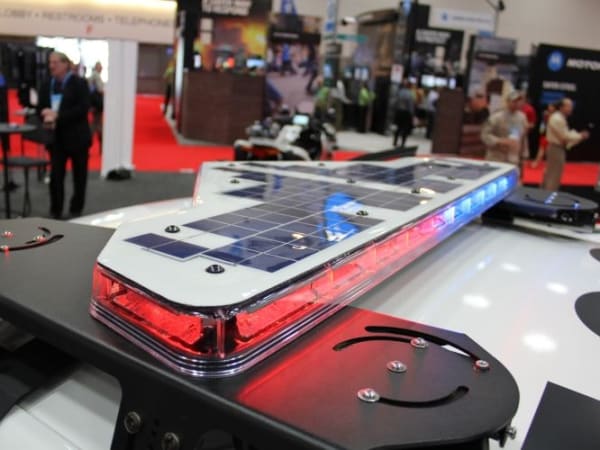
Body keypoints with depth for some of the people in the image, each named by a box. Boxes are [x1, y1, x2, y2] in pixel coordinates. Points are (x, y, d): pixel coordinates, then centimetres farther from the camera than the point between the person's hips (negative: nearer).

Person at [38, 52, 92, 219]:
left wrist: (58, 116, -22)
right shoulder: (47, 85, 9)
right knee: (55, 176, 1)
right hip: (56, 137, 4)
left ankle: (76, 211, 21)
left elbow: (82, 109, -18)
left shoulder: (79, 83, -7)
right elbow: (40, 107, 12)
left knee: (79, 176, 7)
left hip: (76, 137, -4)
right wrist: (46, 117, -11)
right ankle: (55, 212, 10)